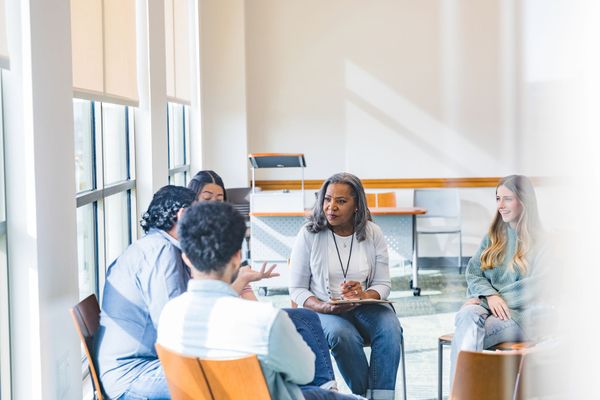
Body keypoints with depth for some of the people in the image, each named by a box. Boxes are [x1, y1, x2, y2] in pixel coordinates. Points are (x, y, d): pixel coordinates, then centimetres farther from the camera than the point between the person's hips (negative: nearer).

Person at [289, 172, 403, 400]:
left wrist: (365, 295, -19)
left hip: (365, 305, 2)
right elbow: (297, 289, -1)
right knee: (343, 334, -35)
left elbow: (383, 284, 5)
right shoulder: (309, 234, -3)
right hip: (323, 309, -2)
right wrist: (324, 307, -20)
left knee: (390, 328, -30)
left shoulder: (372, 234, 3)